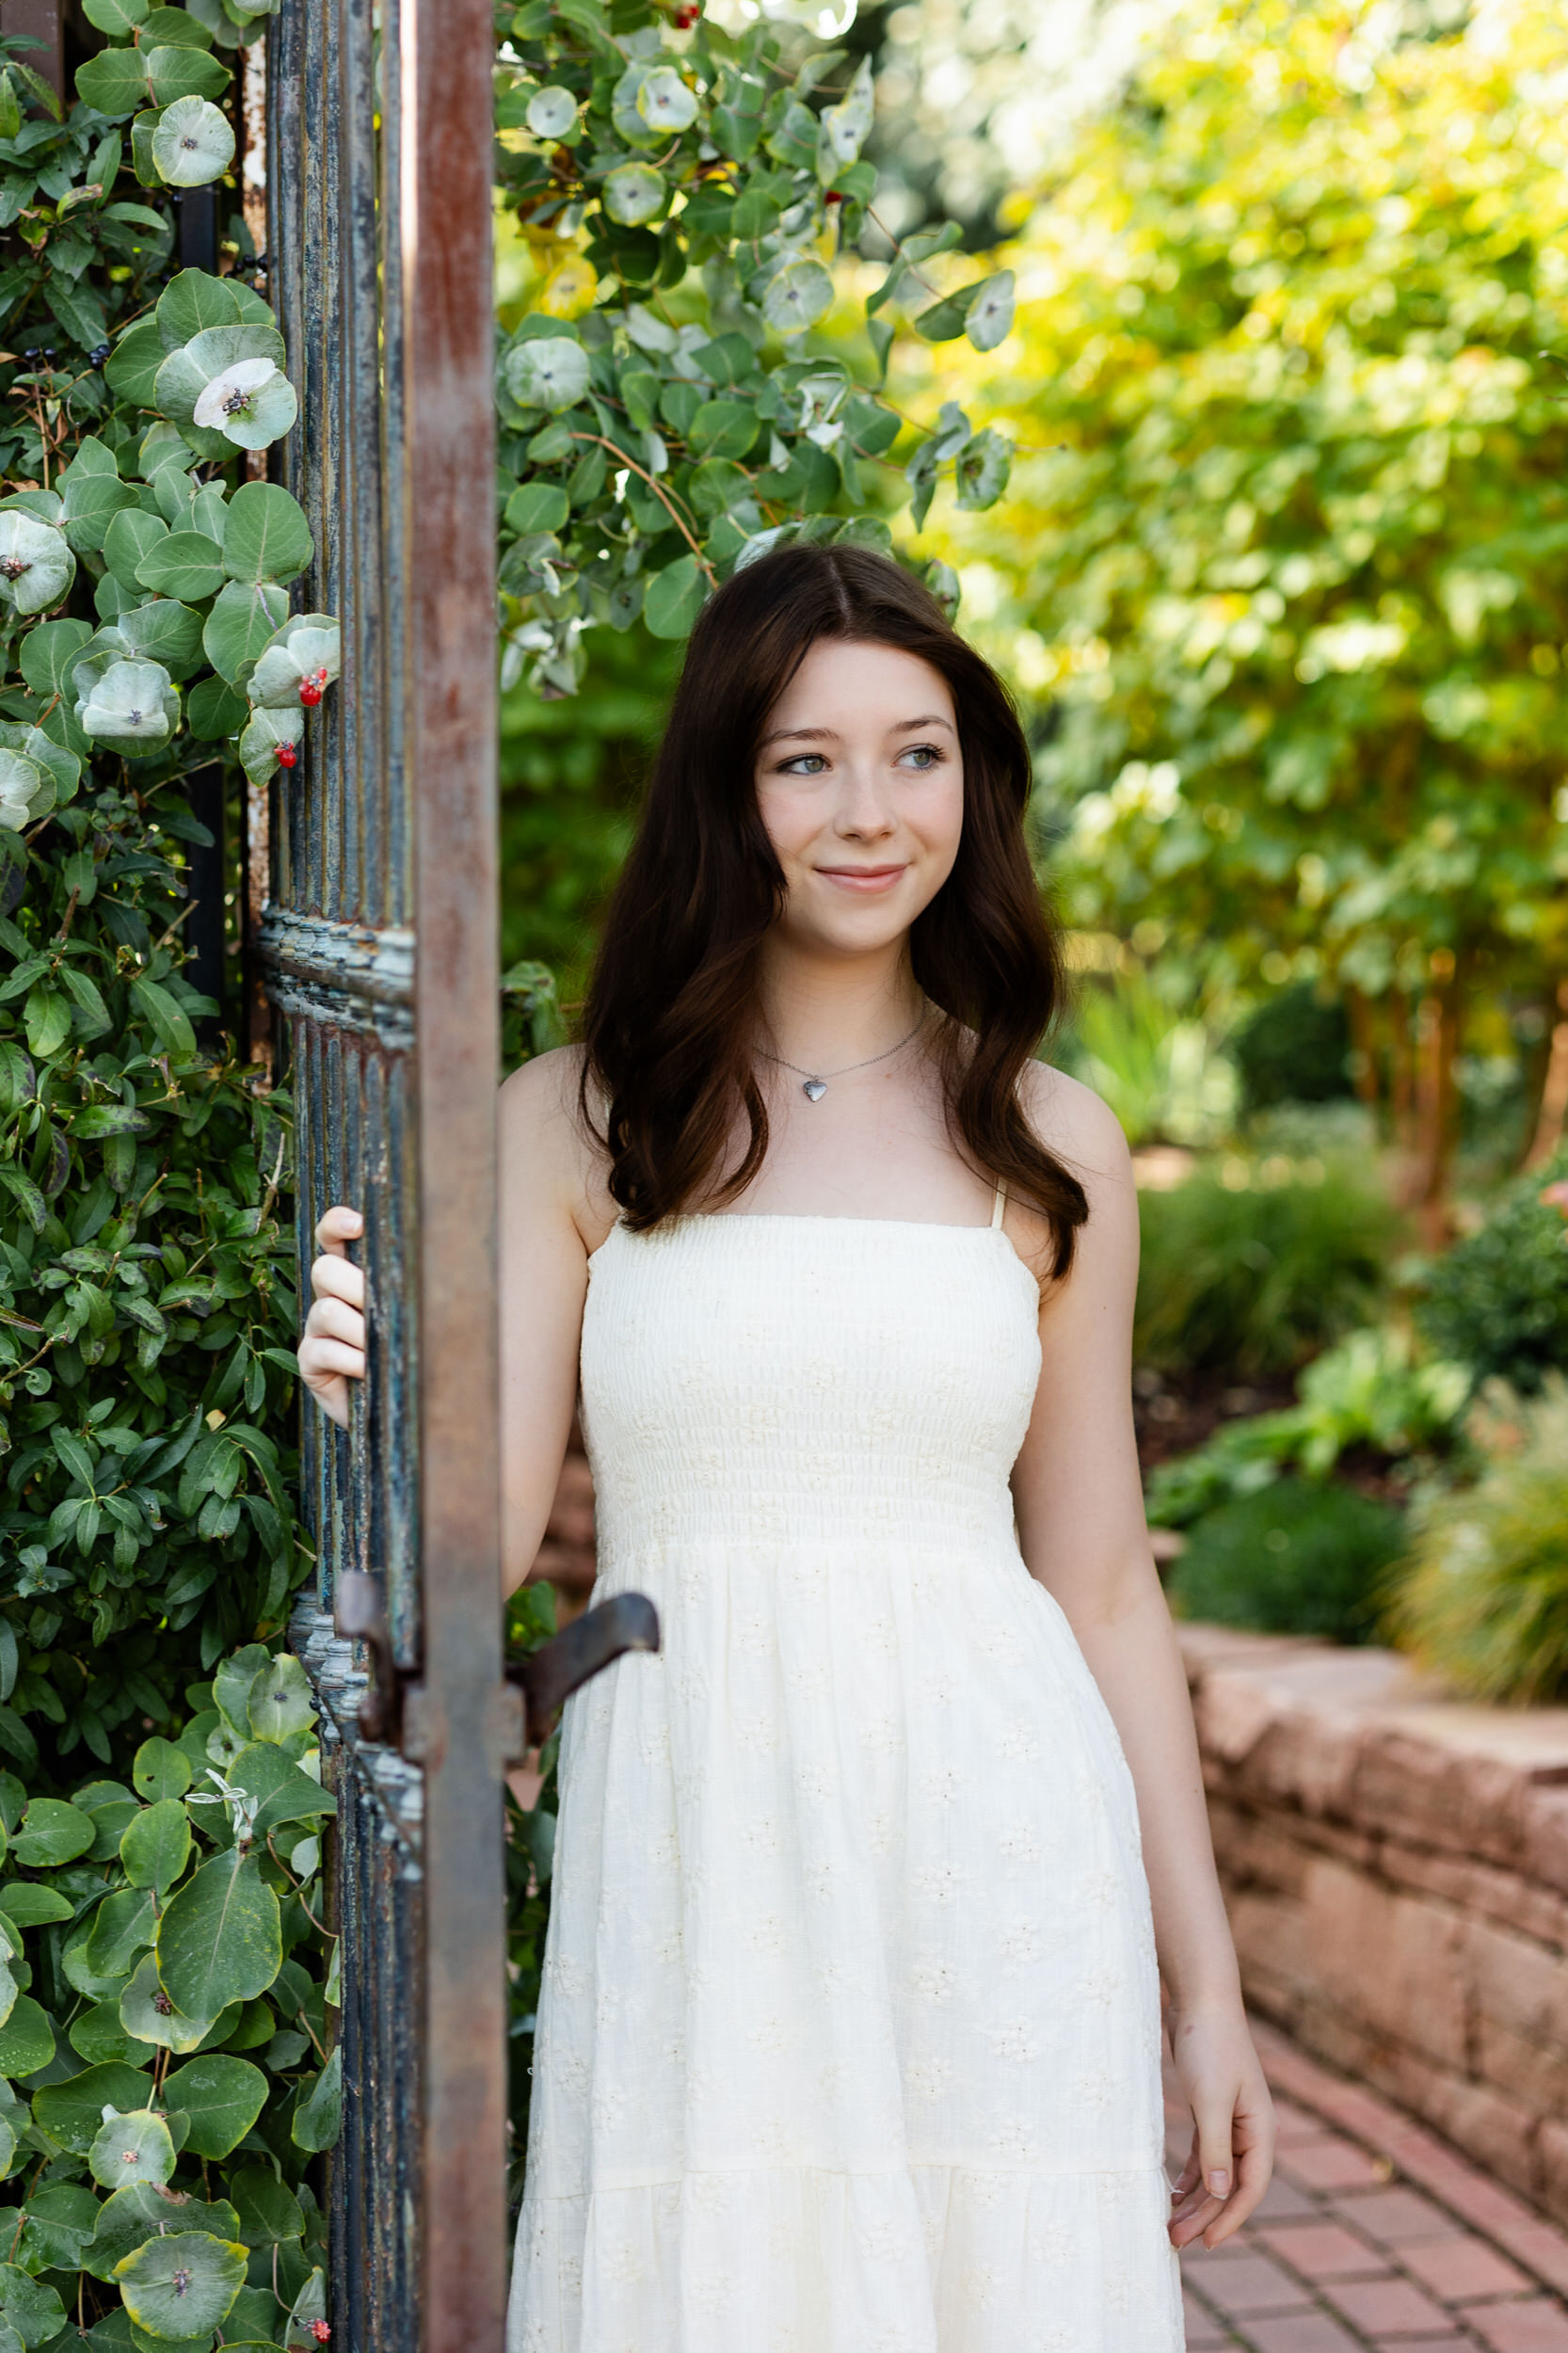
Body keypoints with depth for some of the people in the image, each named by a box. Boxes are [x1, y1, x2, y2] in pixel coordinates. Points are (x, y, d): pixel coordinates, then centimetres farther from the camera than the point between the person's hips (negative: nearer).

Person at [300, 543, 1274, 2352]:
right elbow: (479, 1537, -1)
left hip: (989, 1863, 1)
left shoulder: (1048, 1146, 6)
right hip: (687, 1852, -1)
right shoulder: (571, 1123, 3)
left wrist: (1202, 1981, 10)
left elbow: (1100, 1587, 9)